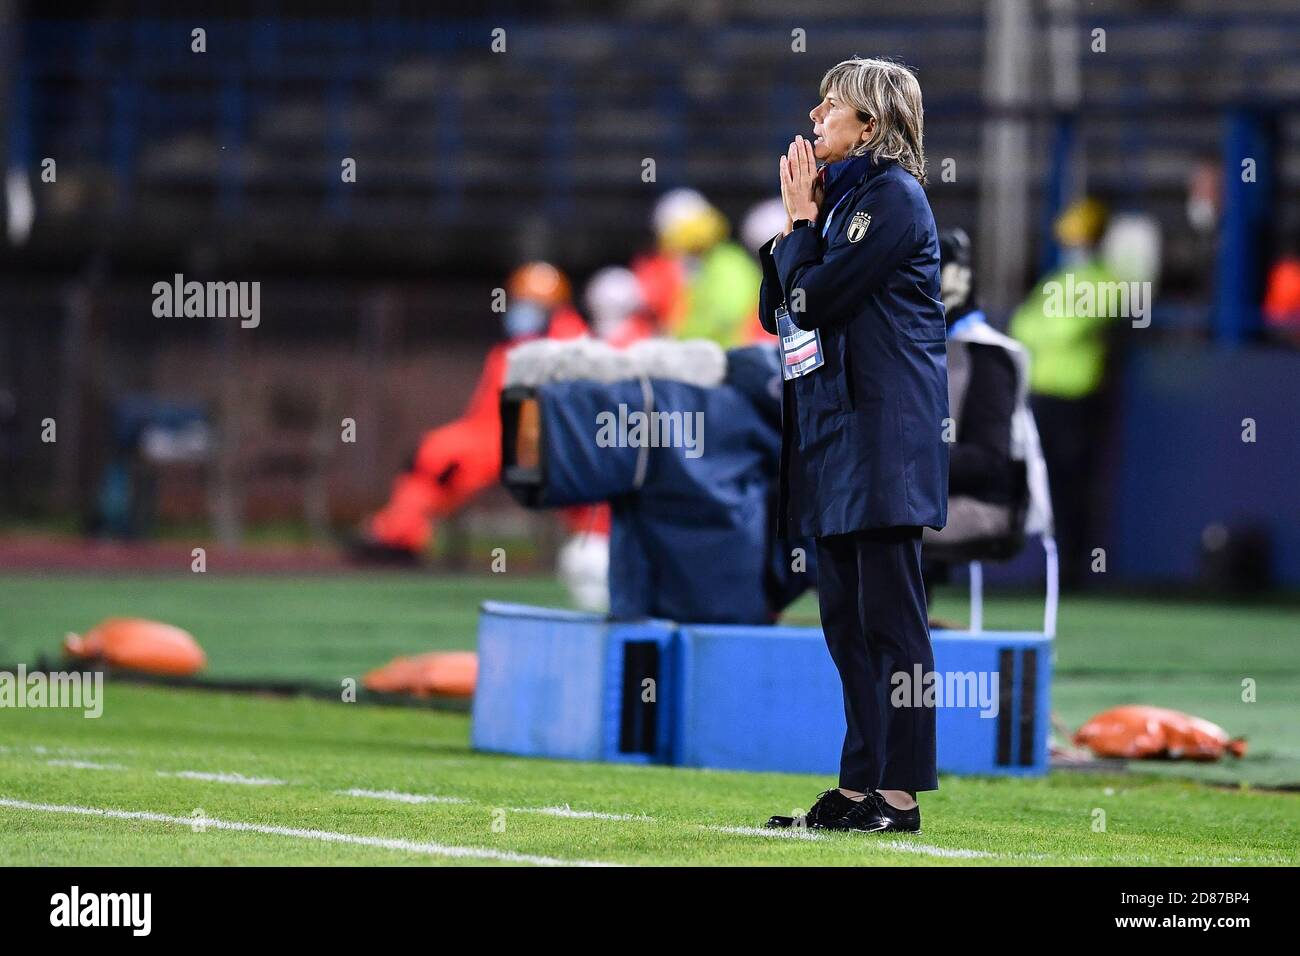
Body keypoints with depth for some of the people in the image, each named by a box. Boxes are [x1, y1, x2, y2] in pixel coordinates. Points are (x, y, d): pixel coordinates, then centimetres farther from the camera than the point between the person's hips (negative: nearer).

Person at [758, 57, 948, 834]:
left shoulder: (893, 196, -9)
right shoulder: (841, 197, 20)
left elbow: (813, 299, -16)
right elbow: (777, 311, 16)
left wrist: (800, 216, -4)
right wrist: (795, 222, 9)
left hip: (884, 433, -10)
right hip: (835, 431, 10)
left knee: (889, 616, -8)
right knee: (847, 616, 9)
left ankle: (899, 795, -8)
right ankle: (859, 787, 12)